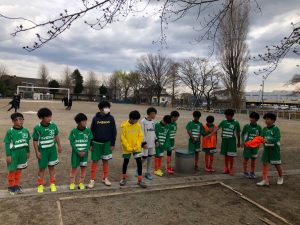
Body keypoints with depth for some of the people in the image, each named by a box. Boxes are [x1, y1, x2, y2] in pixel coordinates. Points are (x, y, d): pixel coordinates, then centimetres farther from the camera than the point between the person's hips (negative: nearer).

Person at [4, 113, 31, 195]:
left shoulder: (26, 131, -1)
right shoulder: (10, 132, -13)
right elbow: (7, 144, -10)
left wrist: (28, 152, 14)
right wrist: (8, 155, -10)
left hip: (22, 153, 4)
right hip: (13, 154, -4)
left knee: (19, 170, 14)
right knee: (12, 170, 8)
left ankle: (17, 185, 29)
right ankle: (11, 186, 26)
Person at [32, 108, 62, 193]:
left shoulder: (53, 125, -7)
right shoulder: (37, 128, -15)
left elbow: (56, 136, 7)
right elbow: (35, 141, -8)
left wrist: (59, 146, 10)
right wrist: (37, 152, -9)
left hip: (52, 149, 3)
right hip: (42, 150, -2)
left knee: (52, 166, 12)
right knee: (42, 168, 9)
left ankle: (52, 183, 25)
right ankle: (40, 185, 24)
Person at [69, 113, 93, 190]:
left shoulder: (88, 130, -5)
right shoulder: (73, 131, -10)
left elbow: (89, 142, -2)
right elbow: (72, 143, -8)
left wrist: (85, 151, -12)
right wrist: (78, 152, -14)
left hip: (84, 152, 2)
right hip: (76, 152, -2)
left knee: (83, 167, 8)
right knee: (74, 167, 7)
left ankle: (81, 183, 21)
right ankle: (72, 183, 21)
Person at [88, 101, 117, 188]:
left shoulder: (111, 118, -4)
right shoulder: (95, 118, -7)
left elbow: (114, 132, 1)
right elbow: (91, 131, -2)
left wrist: (113, 144, 0)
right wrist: (91, 144, -2)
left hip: (107, 143, 1)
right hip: (96, 143, -1)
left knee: (105, 161, 11)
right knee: (95, 161, 3)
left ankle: (105, 178, 25)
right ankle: (92, 179, 13)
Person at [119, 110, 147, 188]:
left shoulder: (138, 125, -3)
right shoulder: (124, 125, -14)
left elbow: (140, 136, 2)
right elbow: (123, 138, -12)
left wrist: (137, 146, -9)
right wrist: (129, 148, -14)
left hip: (137, 148, 3)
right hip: (127, 148, -3)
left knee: (139, 162, 0)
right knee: (125, 162, 11)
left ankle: (140, 180, 11)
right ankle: (124, 178, 31)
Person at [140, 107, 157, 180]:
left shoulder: (153, 122, 9)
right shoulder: (143, 121, -12)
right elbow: (142, 133, -13)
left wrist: (156, 140, 11)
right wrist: (144, 143, -16)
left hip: (152, 143, 6)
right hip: (146, 143, -6)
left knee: (150, 158, 9)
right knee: (144, 158, -3)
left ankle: (148, 173, 19)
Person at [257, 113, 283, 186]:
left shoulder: (276, 129, -14)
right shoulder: (264, 129, 2)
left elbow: (277, 139, -22)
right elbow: (262, 137, 3)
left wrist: (268, 140, -34)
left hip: (274, 149, -4)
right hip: (266, 148, 4)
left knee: (277, 164, 10)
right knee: (265, 163, -1)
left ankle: (280, 177, 37)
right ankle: (265, 180, 4)